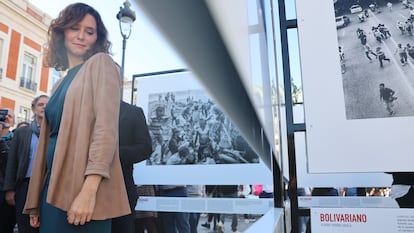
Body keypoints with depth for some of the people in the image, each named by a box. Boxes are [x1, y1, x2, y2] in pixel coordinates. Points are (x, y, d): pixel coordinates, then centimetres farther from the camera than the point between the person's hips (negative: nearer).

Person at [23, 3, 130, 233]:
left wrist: (89, 189, -23)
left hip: (82, 187, -7)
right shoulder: (60, 84, 20)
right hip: (54, 186, 7)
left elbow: (106, 126, -15)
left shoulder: (101, 63, -1)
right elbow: (49, 140, 18)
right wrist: (35, 202, 16)